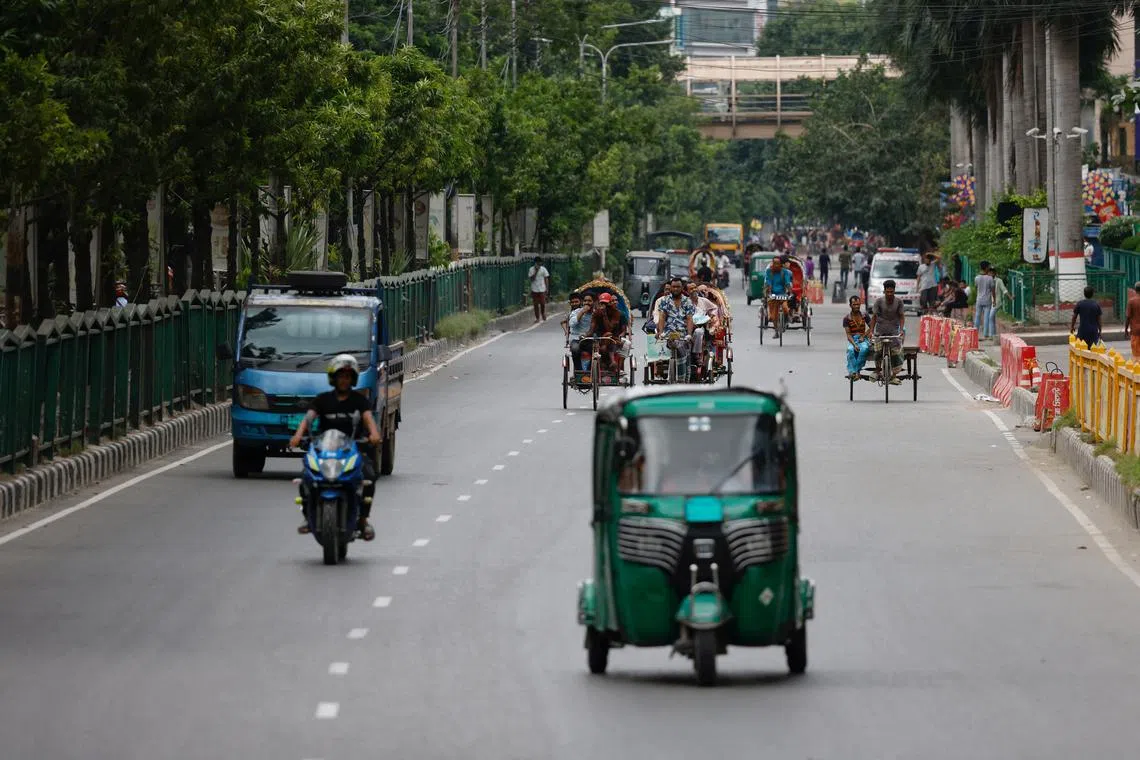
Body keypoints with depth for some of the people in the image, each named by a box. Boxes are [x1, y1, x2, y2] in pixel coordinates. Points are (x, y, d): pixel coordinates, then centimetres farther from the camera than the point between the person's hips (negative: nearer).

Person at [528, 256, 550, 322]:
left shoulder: (543, 269, 1)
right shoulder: (532, 269, -2)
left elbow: (546, 279, 5)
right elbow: (532, 279, -9)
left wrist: (547, 288, 0)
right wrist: (536, 271, -17)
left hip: (542, 289, 0)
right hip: (534, 290, 0)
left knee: (542, 303, -1)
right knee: (536, 304, 2)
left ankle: (543, 314, 28)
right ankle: (537, 318, 11)